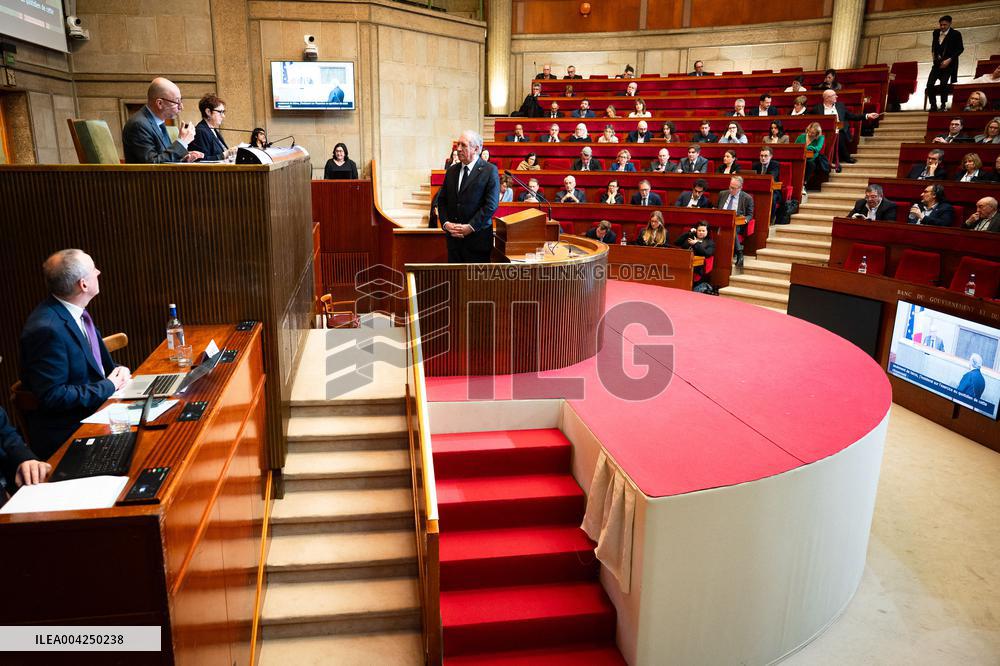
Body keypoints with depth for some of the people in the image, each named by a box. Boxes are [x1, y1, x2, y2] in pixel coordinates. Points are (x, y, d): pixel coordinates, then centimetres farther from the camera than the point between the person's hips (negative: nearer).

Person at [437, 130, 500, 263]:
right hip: (453, 237, 5)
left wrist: (470, 227, -15)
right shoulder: (452, 171, 13)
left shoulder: (490, 171, -4)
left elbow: (491, 205, -12)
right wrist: (446, 223, -3)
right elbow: (442, 200, 14)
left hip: (477, 238, -5)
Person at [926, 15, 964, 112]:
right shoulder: (936, 33, 7)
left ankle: (943, 105, -6)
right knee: (929, 84, -11)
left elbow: (960, 49, -6)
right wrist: (933, 55, 5)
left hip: (949, 64, -4)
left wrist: (949, 60, -16)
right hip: (937, 63, 4)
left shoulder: (956, 34, -6)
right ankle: (933, 106, 0)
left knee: (943, 84, -20)